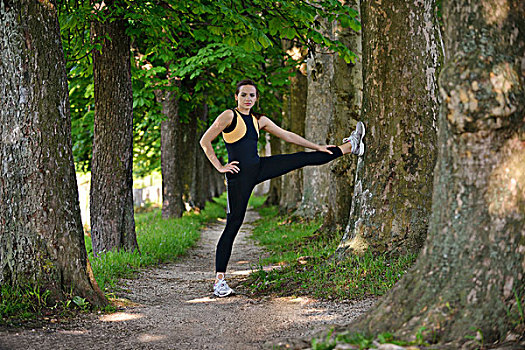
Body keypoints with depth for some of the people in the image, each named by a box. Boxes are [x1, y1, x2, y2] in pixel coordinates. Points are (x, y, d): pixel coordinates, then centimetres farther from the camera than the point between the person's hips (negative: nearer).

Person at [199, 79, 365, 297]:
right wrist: (220, 167, -12)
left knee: (304, 158, 8)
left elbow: (287, 136, 20)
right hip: (239, 175, -6)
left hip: (259, 168, 6)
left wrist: (317, 147, 21)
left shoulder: (259, 120, 13)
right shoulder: (229, 116, -6)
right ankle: (219, 280, -5)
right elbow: (205, 141, -8)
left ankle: (350, 147, 22)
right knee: (233, 225, -8)